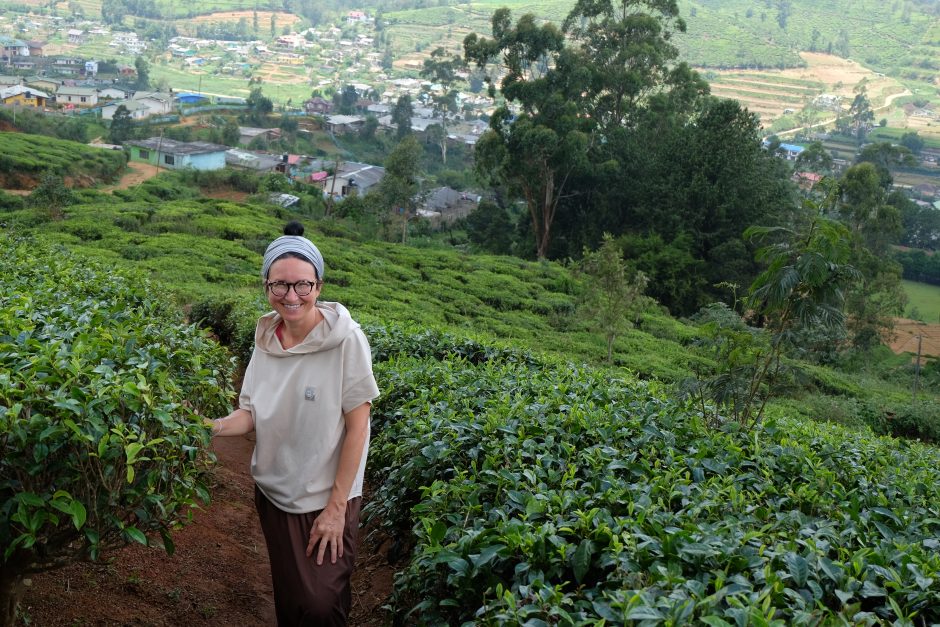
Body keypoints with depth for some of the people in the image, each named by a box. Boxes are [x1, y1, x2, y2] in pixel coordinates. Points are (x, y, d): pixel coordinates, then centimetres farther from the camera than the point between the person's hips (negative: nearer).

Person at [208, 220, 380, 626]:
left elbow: (357, 426, -17)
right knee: (287, 594, 20)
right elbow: (252, 413, 2)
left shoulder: (345, 339, -21)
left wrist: (337, 505, -15)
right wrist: (209, 427, -19)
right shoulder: (266, 338, -5)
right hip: (273, 490, 5)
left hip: (325, 498, -5)